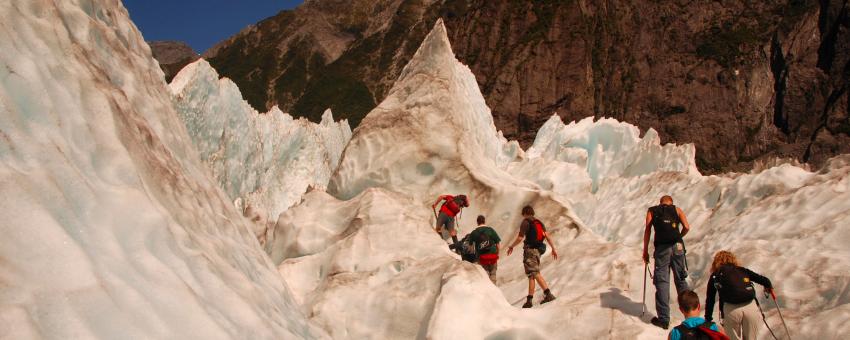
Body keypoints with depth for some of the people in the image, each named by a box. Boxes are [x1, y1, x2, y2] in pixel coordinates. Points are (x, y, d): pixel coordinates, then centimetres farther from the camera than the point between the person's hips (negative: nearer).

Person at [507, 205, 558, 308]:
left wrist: (511, 246, 6)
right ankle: (529, 300, 7)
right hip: (538, 250, 8)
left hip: (530, 250, -8)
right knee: (532, 275, 8)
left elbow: (520, 238, -9)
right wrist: (553, 249, 17)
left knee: (535, 273, -13)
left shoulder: (526, 222, -4)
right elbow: (547, 236, 11)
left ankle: (548, 294, -26)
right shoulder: (539, 222, 17)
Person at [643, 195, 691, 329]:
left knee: (662, 282, 1)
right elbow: (686, 227, 3)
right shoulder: (677, 210, 16)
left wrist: (645, 251, 10)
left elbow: (647, 231, 7)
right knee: (681, 280, 14)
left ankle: (664, 319, -1)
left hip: (661, 247, -1)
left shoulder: (652, 211, 15)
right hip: (677, 246, 1)